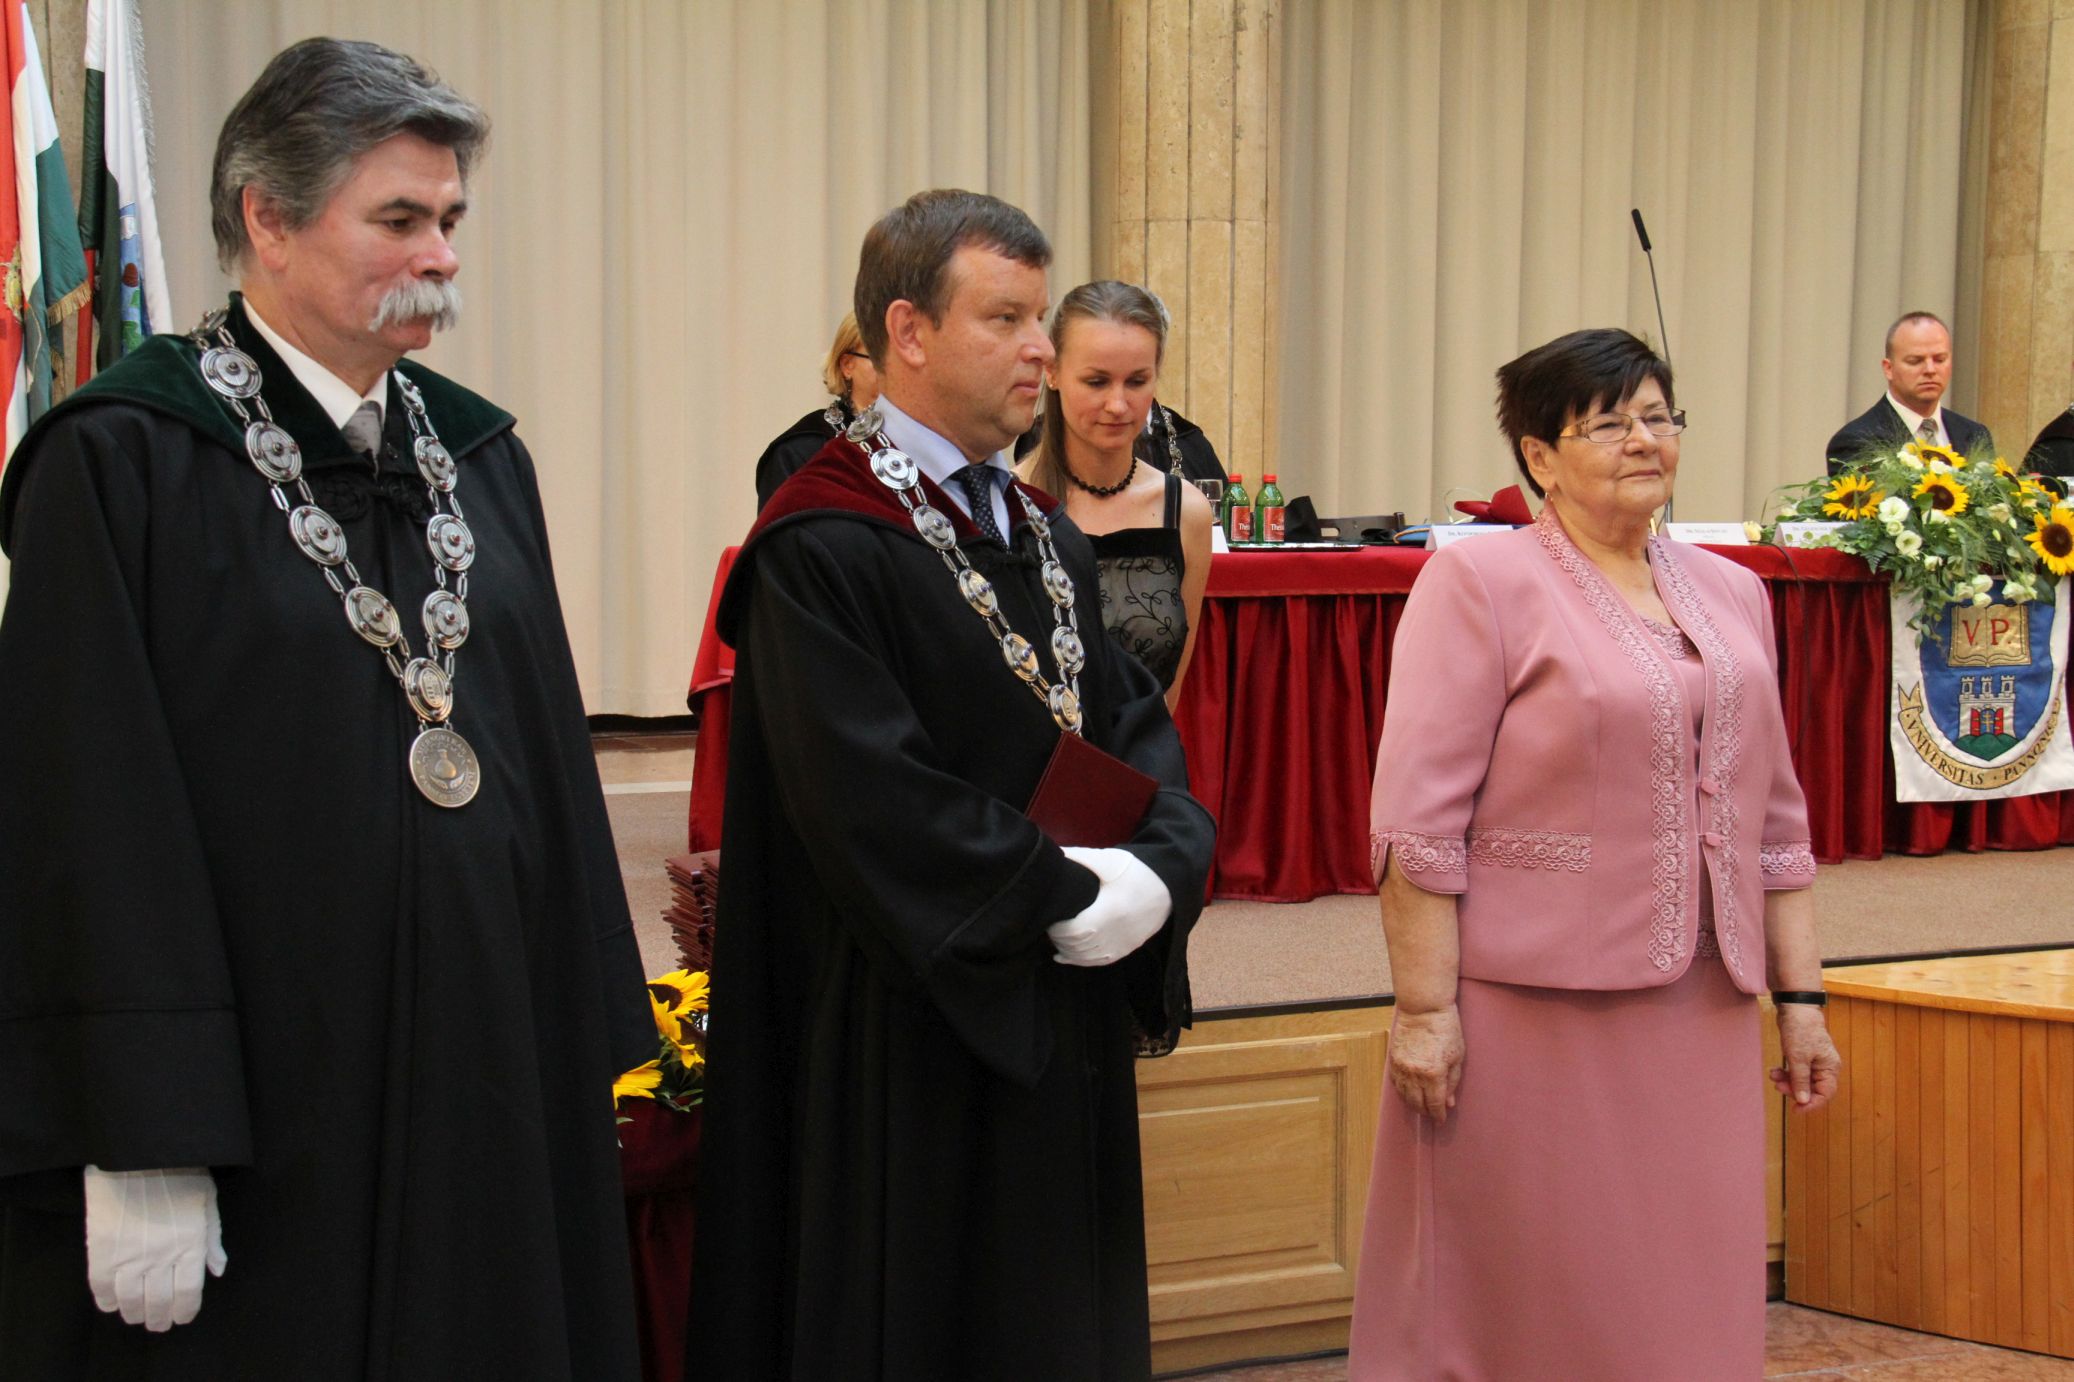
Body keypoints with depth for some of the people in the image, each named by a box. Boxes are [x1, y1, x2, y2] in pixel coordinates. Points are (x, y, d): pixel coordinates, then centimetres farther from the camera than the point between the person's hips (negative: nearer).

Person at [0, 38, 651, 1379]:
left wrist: (594, 1049, 9)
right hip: (263, 1093, -6)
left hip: (487, 1077, 6)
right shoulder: (121, 463, -9)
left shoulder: (477, 455, 10)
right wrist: (142, 1149, -18)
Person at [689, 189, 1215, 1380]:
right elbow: (867, 800, -22)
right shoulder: (822, 552, -14)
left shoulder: (1049, 538, 13)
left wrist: (1159, 864, -11)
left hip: (1068, 1036, 8)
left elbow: (1138, 725, 9)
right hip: (906, 1052, -8)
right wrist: (1065, 893, -17)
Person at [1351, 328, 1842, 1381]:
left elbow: (1772, 816, 17)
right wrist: (1423, 1008, -15)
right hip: (1533, 1009, -5)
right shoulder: (1481, 583, -5)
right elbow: (1417, 818, -10)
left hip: (1701, 1014, 5)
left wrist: (1800, 996, 13)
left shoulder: (1730, 593, 13)